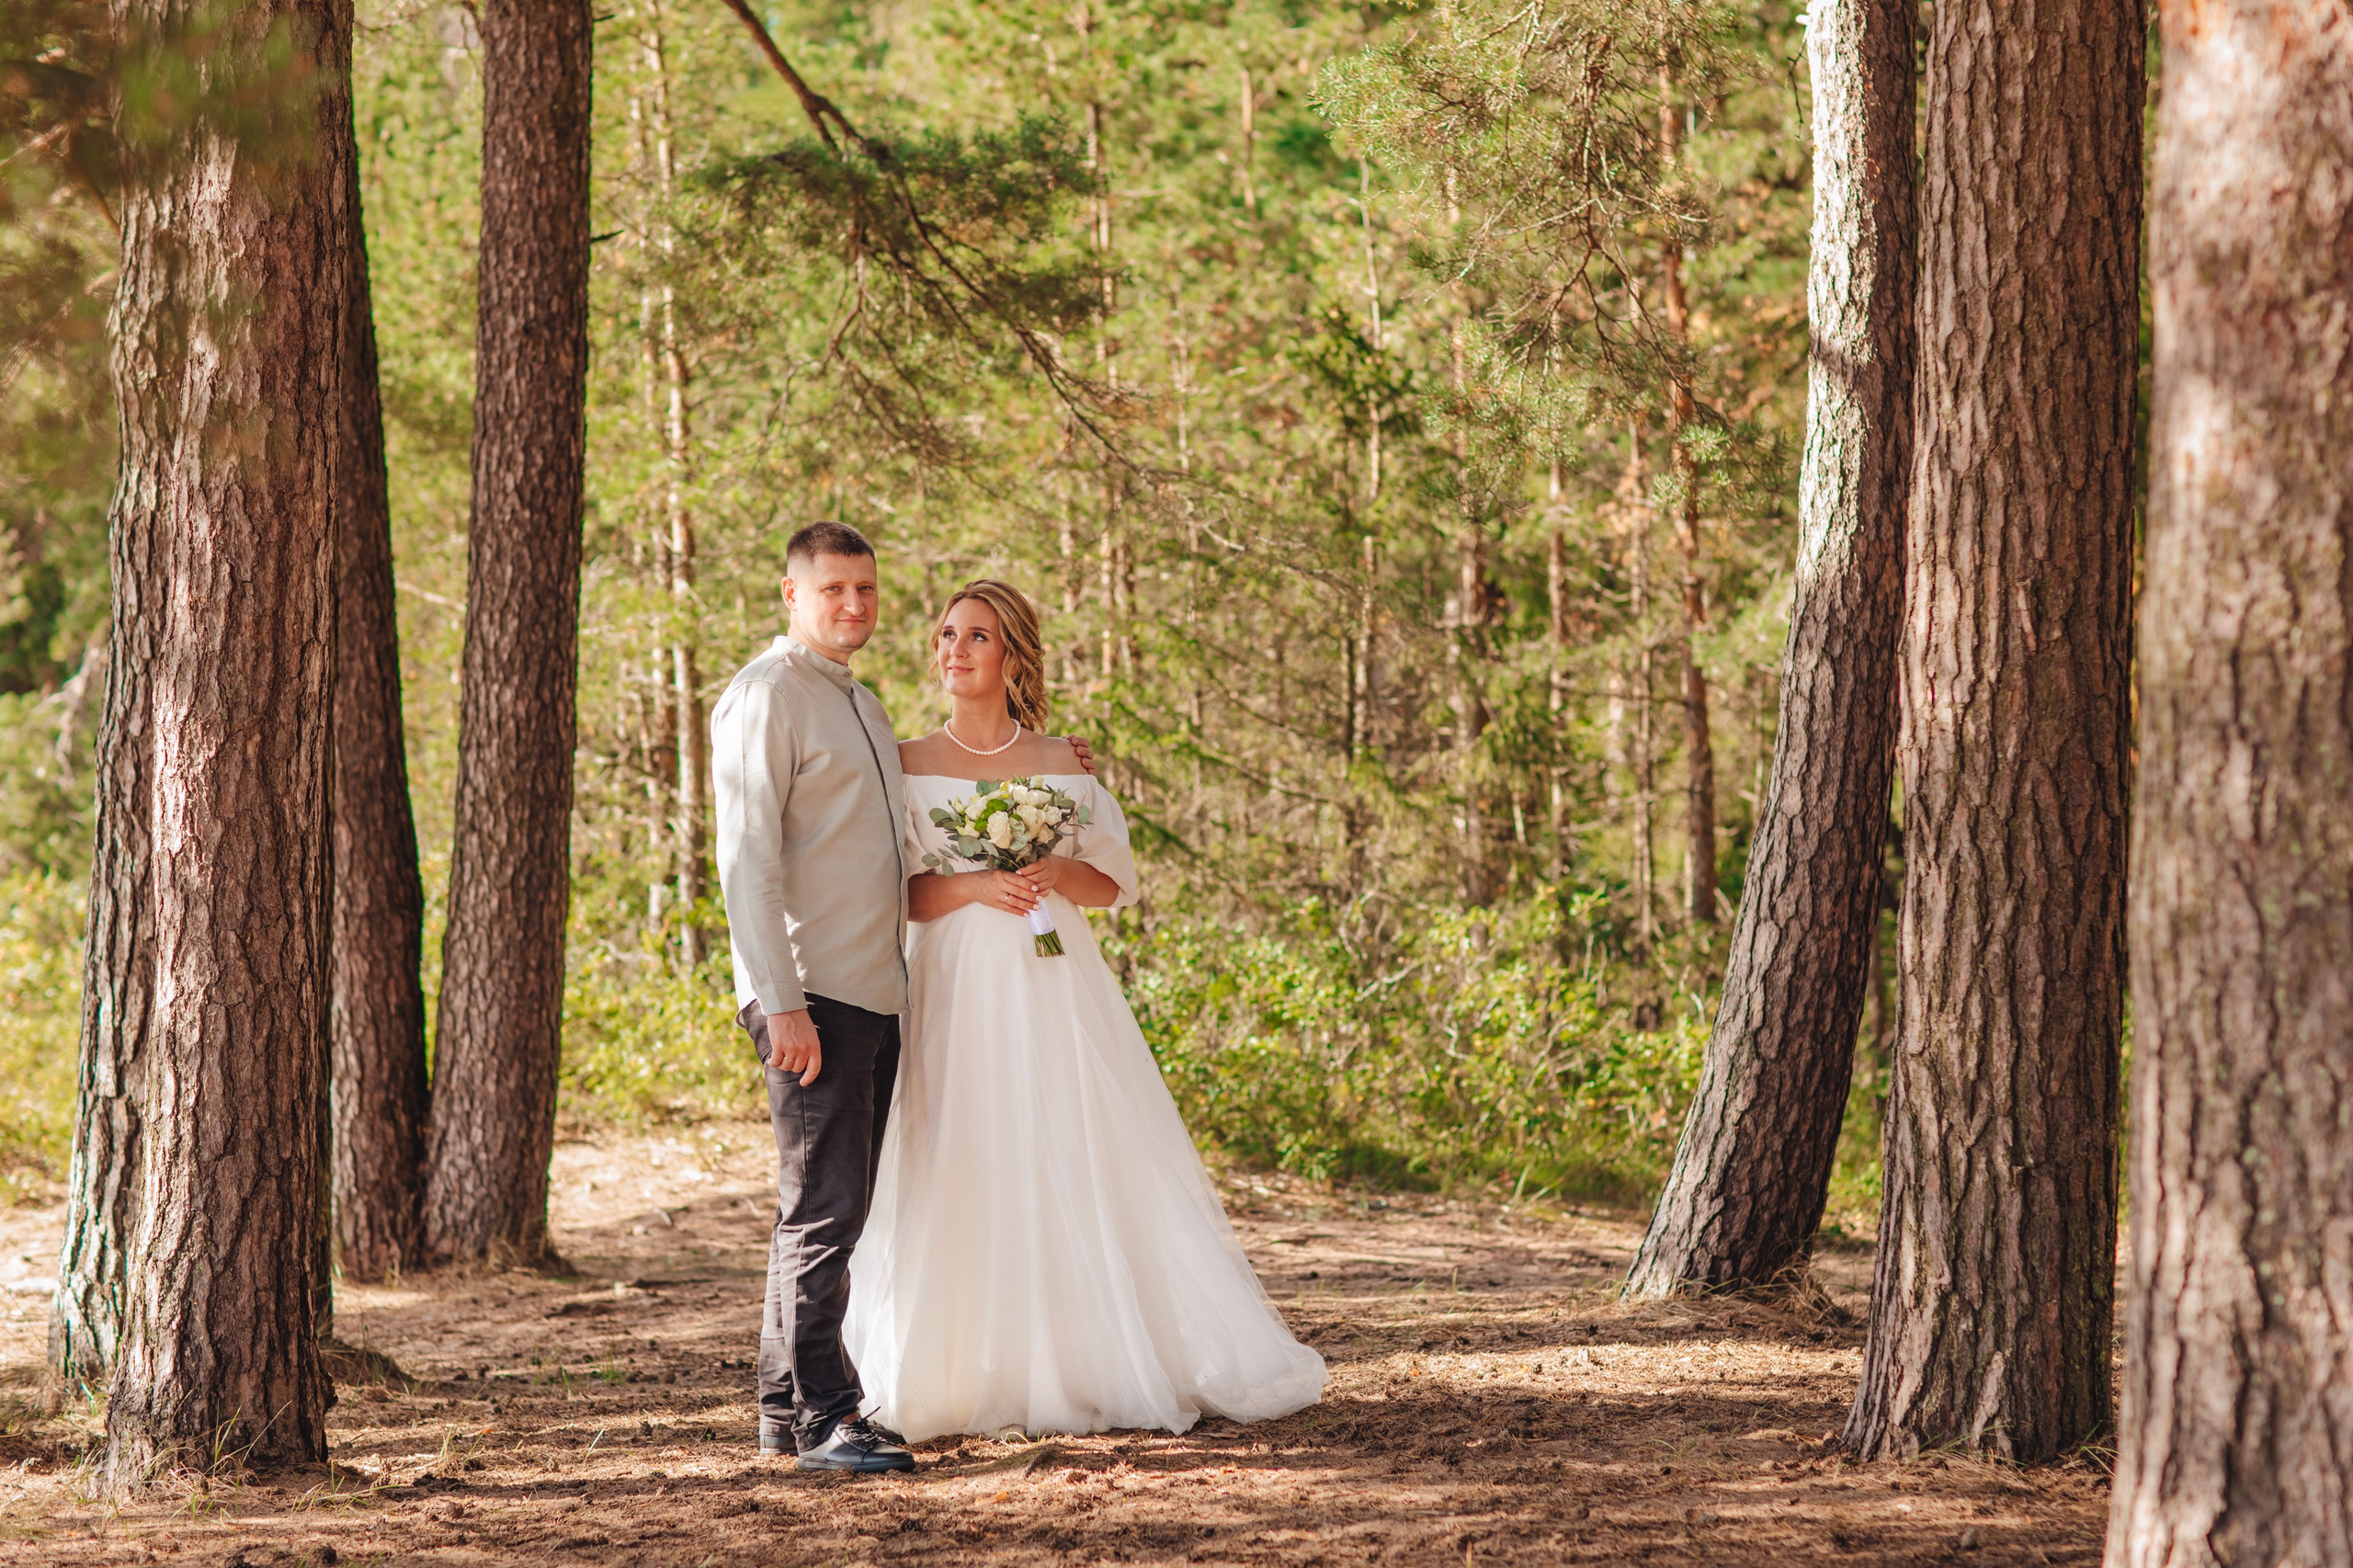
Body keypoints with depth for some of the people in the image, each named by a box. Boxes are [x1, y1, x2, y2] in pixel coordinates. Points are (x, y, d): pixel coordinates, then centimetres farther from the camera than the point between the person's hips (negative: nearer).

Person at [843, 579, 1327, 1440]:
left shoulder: (1062, 762, 9)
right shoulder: (909, 764, 5)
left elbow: (1113, 883, 10)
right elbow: (894, 893, 0)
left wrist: (1062, 875, -10)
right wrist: (976, 887, -15)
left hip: (1055, 990, 1)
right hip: (955, 992, -1)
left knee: (1079, 1169, -3)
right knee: (963, 1181, -5)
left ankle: (1090, 1367, 3)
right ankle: (967, 1376, 1)